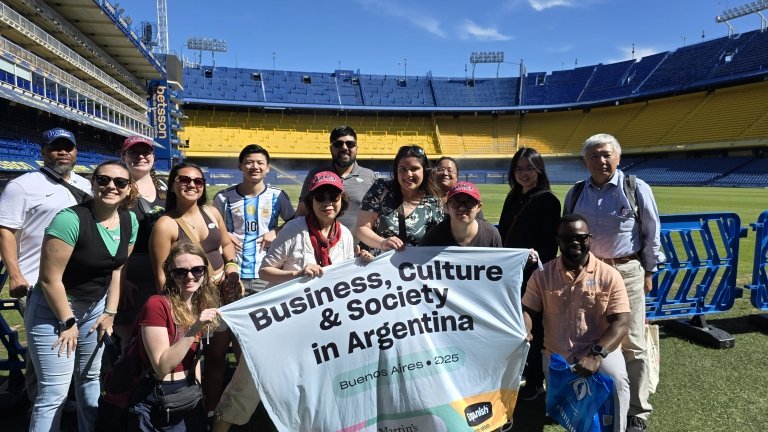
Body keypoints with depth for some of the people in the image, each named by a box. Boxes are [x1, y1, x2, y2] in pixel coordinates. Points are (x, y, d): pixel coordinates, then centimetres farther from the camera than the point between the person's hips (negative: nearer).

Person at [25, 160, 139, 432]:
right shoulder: (71, 219, -26)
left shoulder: (129, 221, -5)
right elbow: (49, 279, -22)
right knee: (55, 391, -3)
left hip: (95, 307, 6)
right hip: (54, 310, -6)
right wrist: (67, 322, -15)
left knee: (90, 378, 19)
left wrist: (110, 312, 3)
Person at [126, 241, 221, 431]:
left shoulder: (199, 305, 2)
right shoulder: (156, 305, -19)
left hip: (190, 394, 6)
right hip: (157, 400, -6)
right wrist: (193, 330, -30)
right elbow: (162, 367, -22)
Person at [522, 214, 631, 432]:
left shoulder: (609, 275, -4)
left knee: (616, 380, -29)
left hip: (600, 350, -1)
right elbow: (527, 309, 1)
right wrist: (523, 332, -24)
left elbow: (621, 322, -10)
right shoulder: (542, 275, 1)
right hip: (556, 354, 2)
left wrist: (596, 355, -25)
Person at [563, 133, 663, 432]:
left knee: (632, 344, 3)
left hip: (627, 271, -3)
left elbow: (651, 234, 3)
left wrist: (648, 272, 4)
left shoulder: (636, 189, -3)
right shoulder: (575, 194, 6)